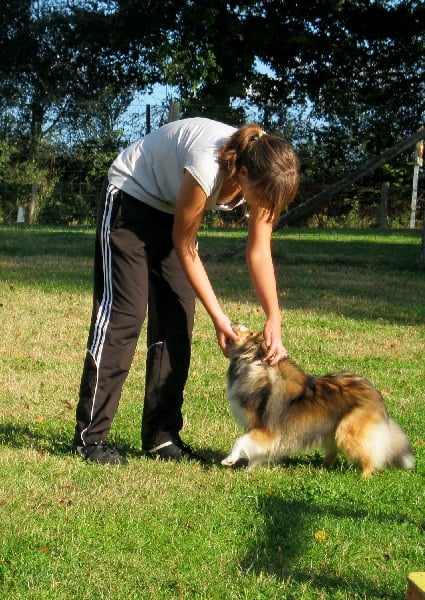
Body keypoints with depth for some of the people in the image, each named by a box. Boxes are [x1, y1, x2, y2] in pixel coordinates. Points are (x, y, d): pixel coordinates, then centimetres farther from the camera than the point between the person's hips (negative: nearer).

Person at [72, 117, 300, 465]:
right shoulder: (208, 167, -39)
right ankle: (90, 435, -7)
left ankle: (162, 436, 6)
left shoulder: (263, 176, -20)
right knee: (123, 312, -12)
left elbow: (260, 253, -10)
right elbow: (185, 247, -25)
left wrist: (274, 321, -18)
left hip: (172, 208, 7)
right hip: (131, 198, -6)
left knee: (177, 322, 0)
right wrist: (219, 317, -23)